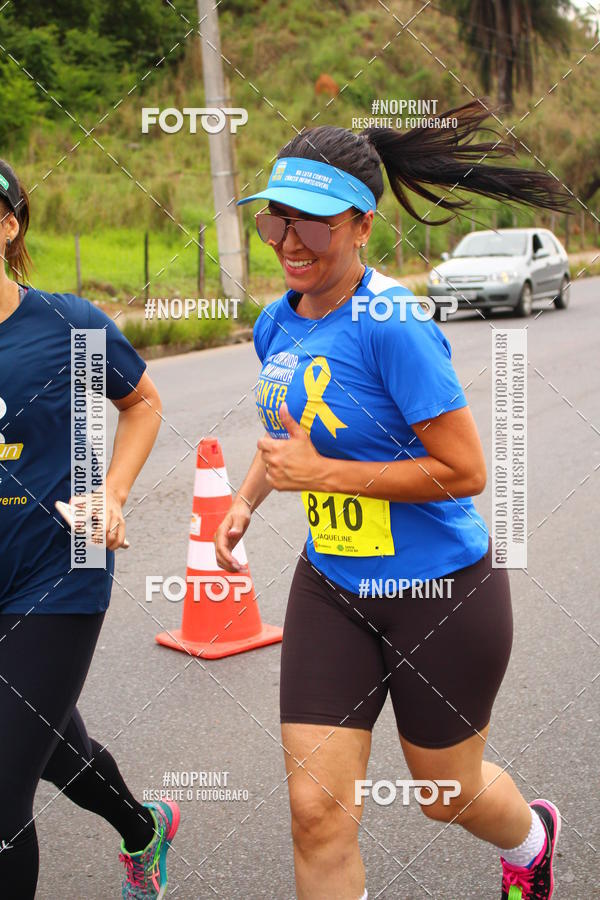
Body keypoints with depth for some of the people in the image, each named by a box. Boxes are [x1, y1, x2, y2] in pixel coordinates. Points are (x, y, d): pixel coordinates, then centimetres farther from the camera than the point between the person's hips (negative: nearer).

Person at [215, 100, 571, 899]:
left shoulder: (390, 323, -24)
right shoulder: (277, 323, 0)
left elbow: (464, 470, -24)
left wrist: (318, 472, -23)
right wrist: (246, 500, 3)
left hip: (442, 591, -5)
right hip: (331, 587, 6)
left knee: (445, 796, 18)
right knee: (318, 812, 1)